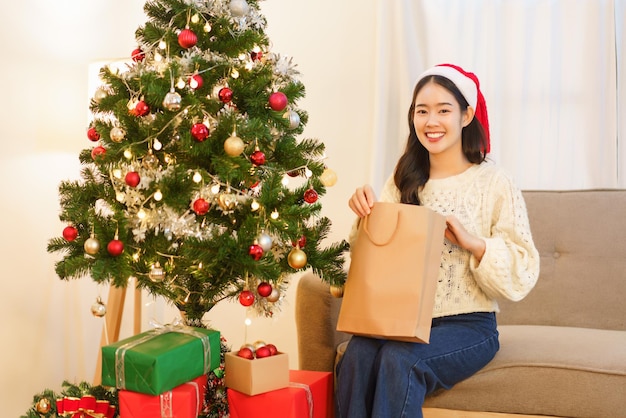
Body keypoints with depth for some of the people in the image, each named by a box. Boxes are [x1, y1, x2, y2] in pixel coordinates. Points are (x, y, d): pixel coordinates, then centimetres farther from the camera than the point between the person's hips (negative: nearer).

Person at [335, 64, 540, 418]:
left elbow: (523, 274, -6)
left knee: (399, 360, -32)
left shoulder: (493, 182, -4)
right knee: (355, 358, -28)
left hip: (467, 323, -3)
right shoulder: (404, 182, 9)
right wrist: (367, 214, -11)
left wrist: (474, 243, -22)